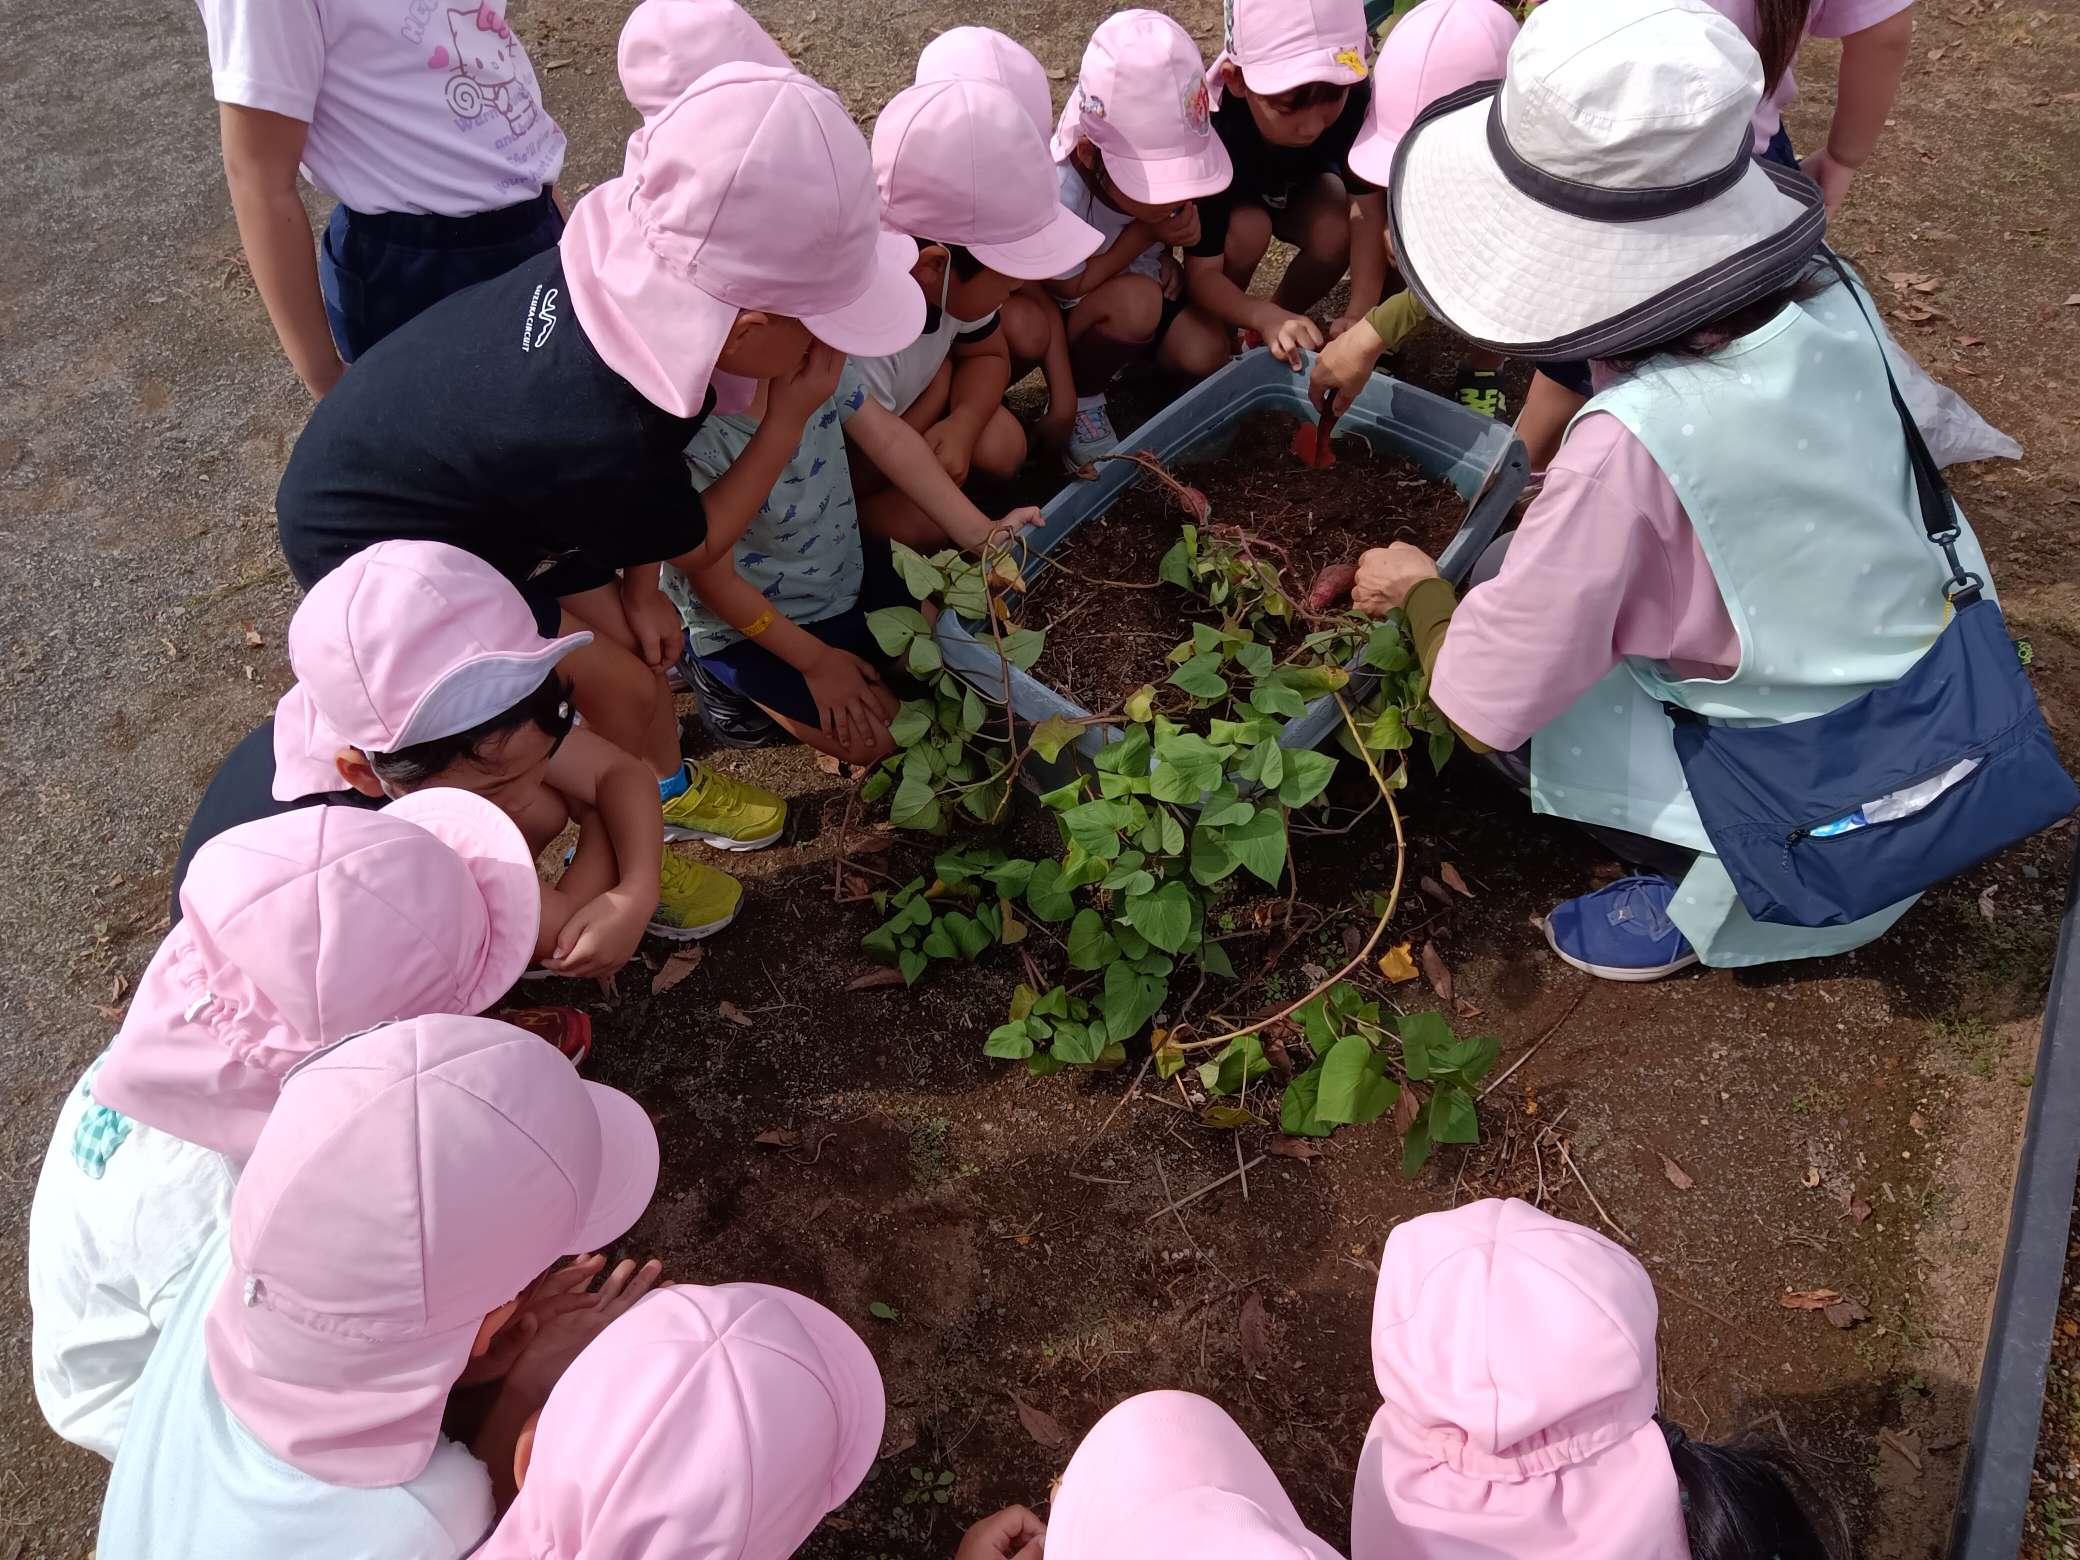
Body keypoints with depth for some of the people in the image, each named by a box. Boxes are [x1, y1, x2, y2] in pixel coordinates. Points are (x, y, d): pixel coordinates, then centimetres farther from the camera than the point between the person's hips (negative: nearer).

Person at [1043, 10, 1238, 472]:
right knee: (1134, 301, -35)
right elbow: (1068, 291, -23)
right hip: (1057, 311, -5)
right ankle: (1082, 396, -9)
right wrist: (1145, 233, -26)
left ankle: (1137, 347, 15)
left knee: (1205, 354, -15)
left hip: (1139, 275, 5)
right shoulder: (1057, 201, -39)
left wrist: (1166, 255, -16)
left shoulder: (1154, 157, -22)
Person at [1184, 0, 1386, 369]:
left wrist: (1360, 313, -46)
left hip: (1297, 186, 3)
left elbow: (1368, 209, -30)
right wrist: (1265, 317, -57)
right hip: (1229, 195, -2)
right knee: (1248, 228, -34)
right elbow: (1201, 274, -39)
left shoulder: (1353, 94, -33)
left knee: (1334, 234, -28)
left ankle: (1281, 335, 0)